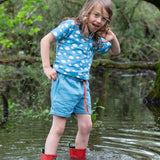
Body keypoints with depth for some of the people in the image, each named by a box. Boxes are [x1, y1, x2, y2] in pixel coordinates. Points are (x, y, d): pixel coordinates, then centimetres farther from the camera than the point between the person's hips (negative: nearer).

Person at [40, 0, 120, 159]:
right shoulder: (71, 25, -2)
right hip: (64, 80, -7)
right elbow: (46, 40, -6)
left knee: (86, 125, 7)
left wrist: (113, 39, 8)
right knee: (58, 127, -6)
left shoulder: (95, 39, 17)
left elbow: (115, 52, 30)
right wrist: (46, 67, -11)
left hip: (83, 84, 7)